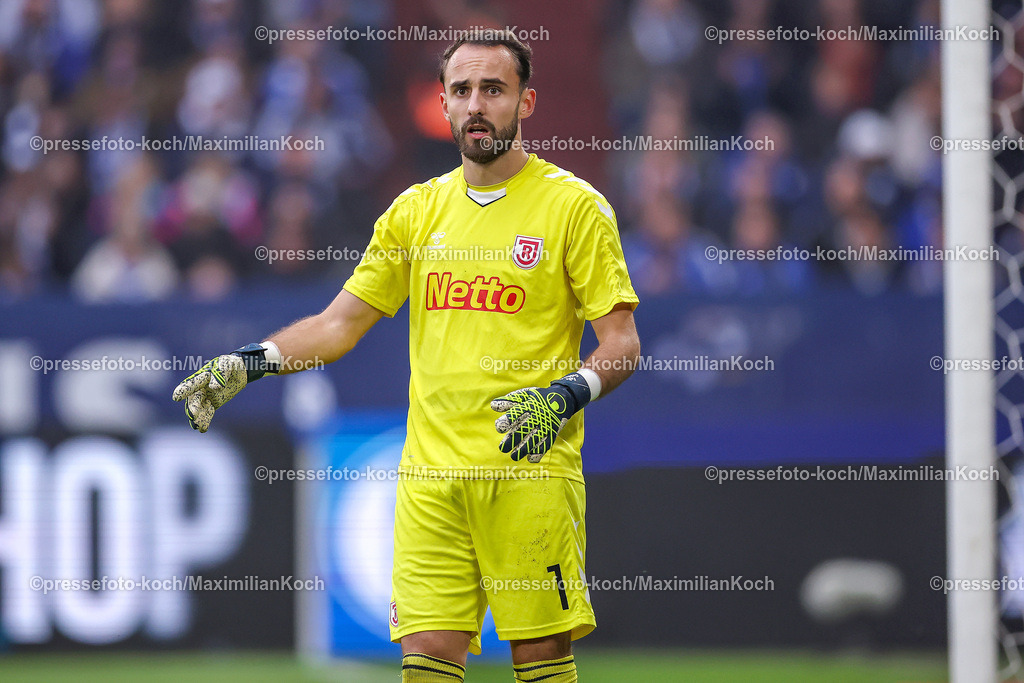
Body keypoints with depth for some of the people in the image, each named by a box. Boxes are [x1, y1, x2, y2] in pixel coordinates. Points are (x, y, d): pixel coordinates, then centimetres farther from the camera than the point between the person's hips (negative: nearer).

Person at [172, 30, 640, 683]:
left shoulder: (575, 205, 0)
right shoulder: (416, 210, 13)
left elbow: (622, 343, -2)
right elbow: (341, 322, 17)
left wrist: (563, 398, -20)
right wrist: (246, 363, 3)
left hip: (532, 470, -4)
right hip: (432, 474, 4)